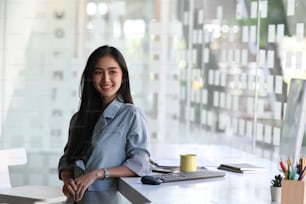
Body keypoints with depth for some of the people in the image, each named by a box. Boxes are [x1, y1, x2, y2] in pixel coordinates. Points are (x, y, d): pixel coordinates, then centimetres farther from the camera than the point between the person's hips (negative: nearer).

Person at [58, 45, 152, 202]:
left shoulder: (131, 114, -1)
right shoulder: (79, 118, 13)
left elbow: (139, 164, -7)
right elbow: (67, 160, 15)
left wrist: (97, 174, -14)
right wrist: (67, 180, -6)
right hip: (79, 199, 3)